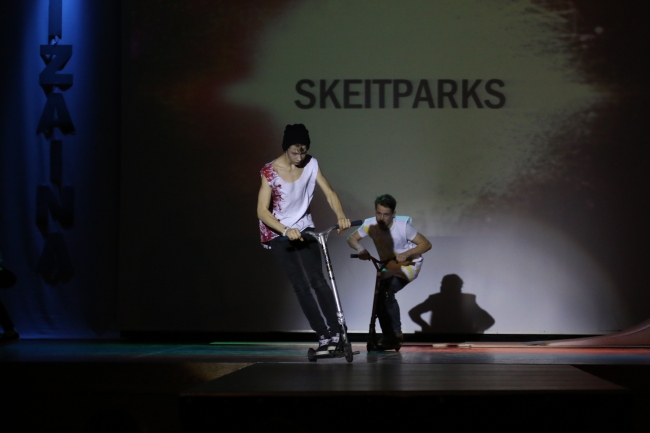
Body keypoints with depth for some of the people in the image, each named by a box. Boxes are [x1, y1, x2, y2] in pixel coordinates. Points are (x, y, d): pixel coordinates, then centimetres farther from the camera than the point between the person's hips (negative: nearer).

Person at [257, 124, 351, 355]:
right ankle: (323, 335, -5)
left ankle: (336, 331, -10)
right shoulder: (270, 171, -17)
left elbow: (329, 192, -10)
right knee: (301, 285, -8)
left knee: (317, 280, -11)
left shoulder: (311, 164, -7)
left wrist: (341, 216, -30)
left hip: (304, 228, 3)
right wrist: (286, 230, -36)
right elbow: (262, 211, -22)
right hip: (279, 232, -3)